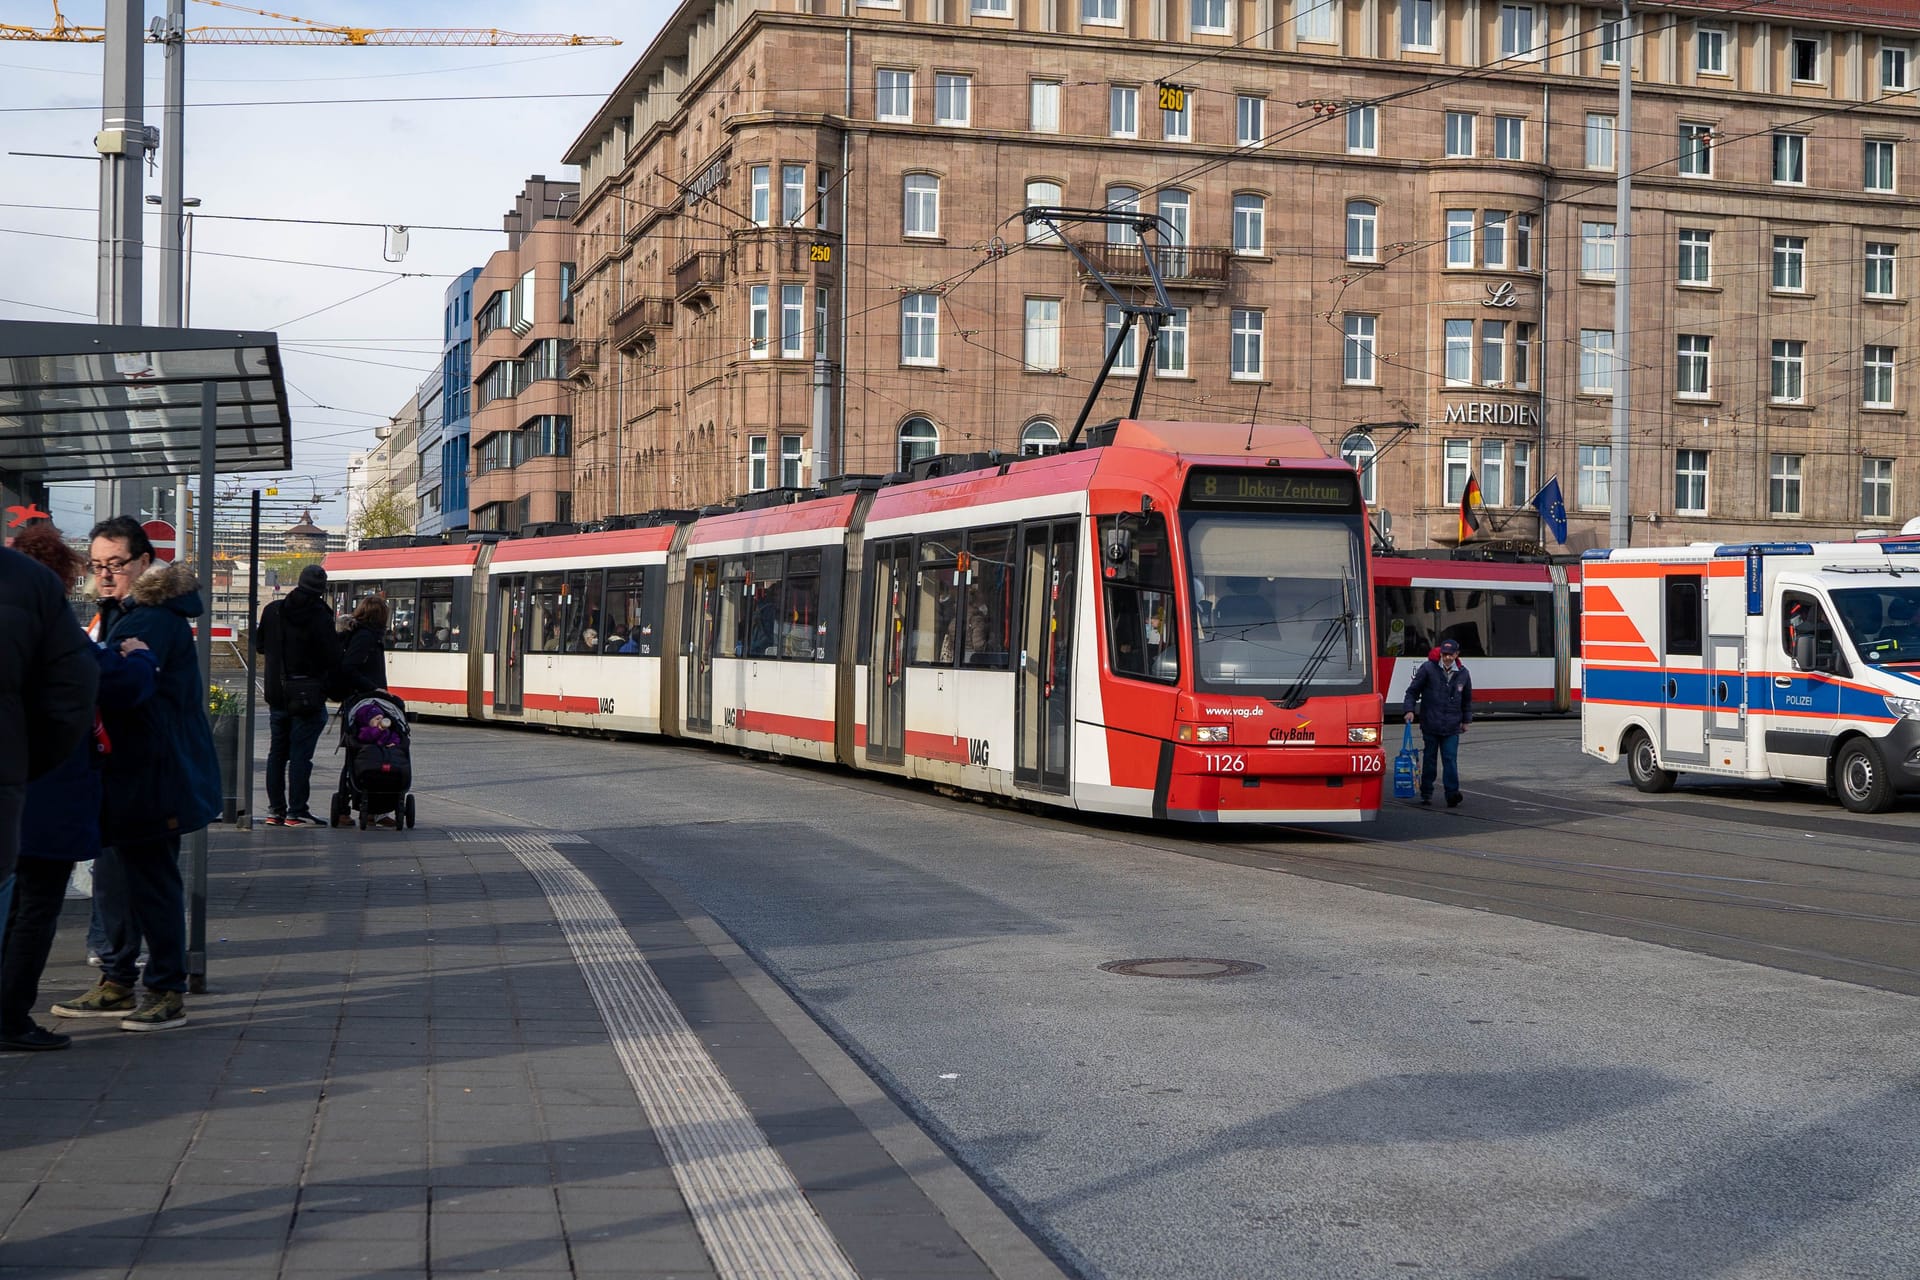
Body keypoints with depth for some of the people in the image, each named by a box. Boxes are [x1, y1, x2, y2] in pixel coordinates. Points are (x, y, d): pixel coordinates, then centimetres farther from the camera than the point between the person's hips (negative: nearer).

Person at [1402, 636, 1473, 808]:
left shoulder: (1463, 674, 7)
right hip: (1430, 724, -1)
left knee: (1450, 760, -7)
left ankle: (1452, 794, -11)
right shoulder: (1428, 669, -3)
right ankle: (1426, 794, 16)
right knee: (1429, 760, 7)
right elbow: (1413, 690, 2)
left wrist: (1466, 720, 20)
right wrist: (1410, 710, -8)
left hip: (1452, 727, 1)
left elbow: (1467, 700, 21)